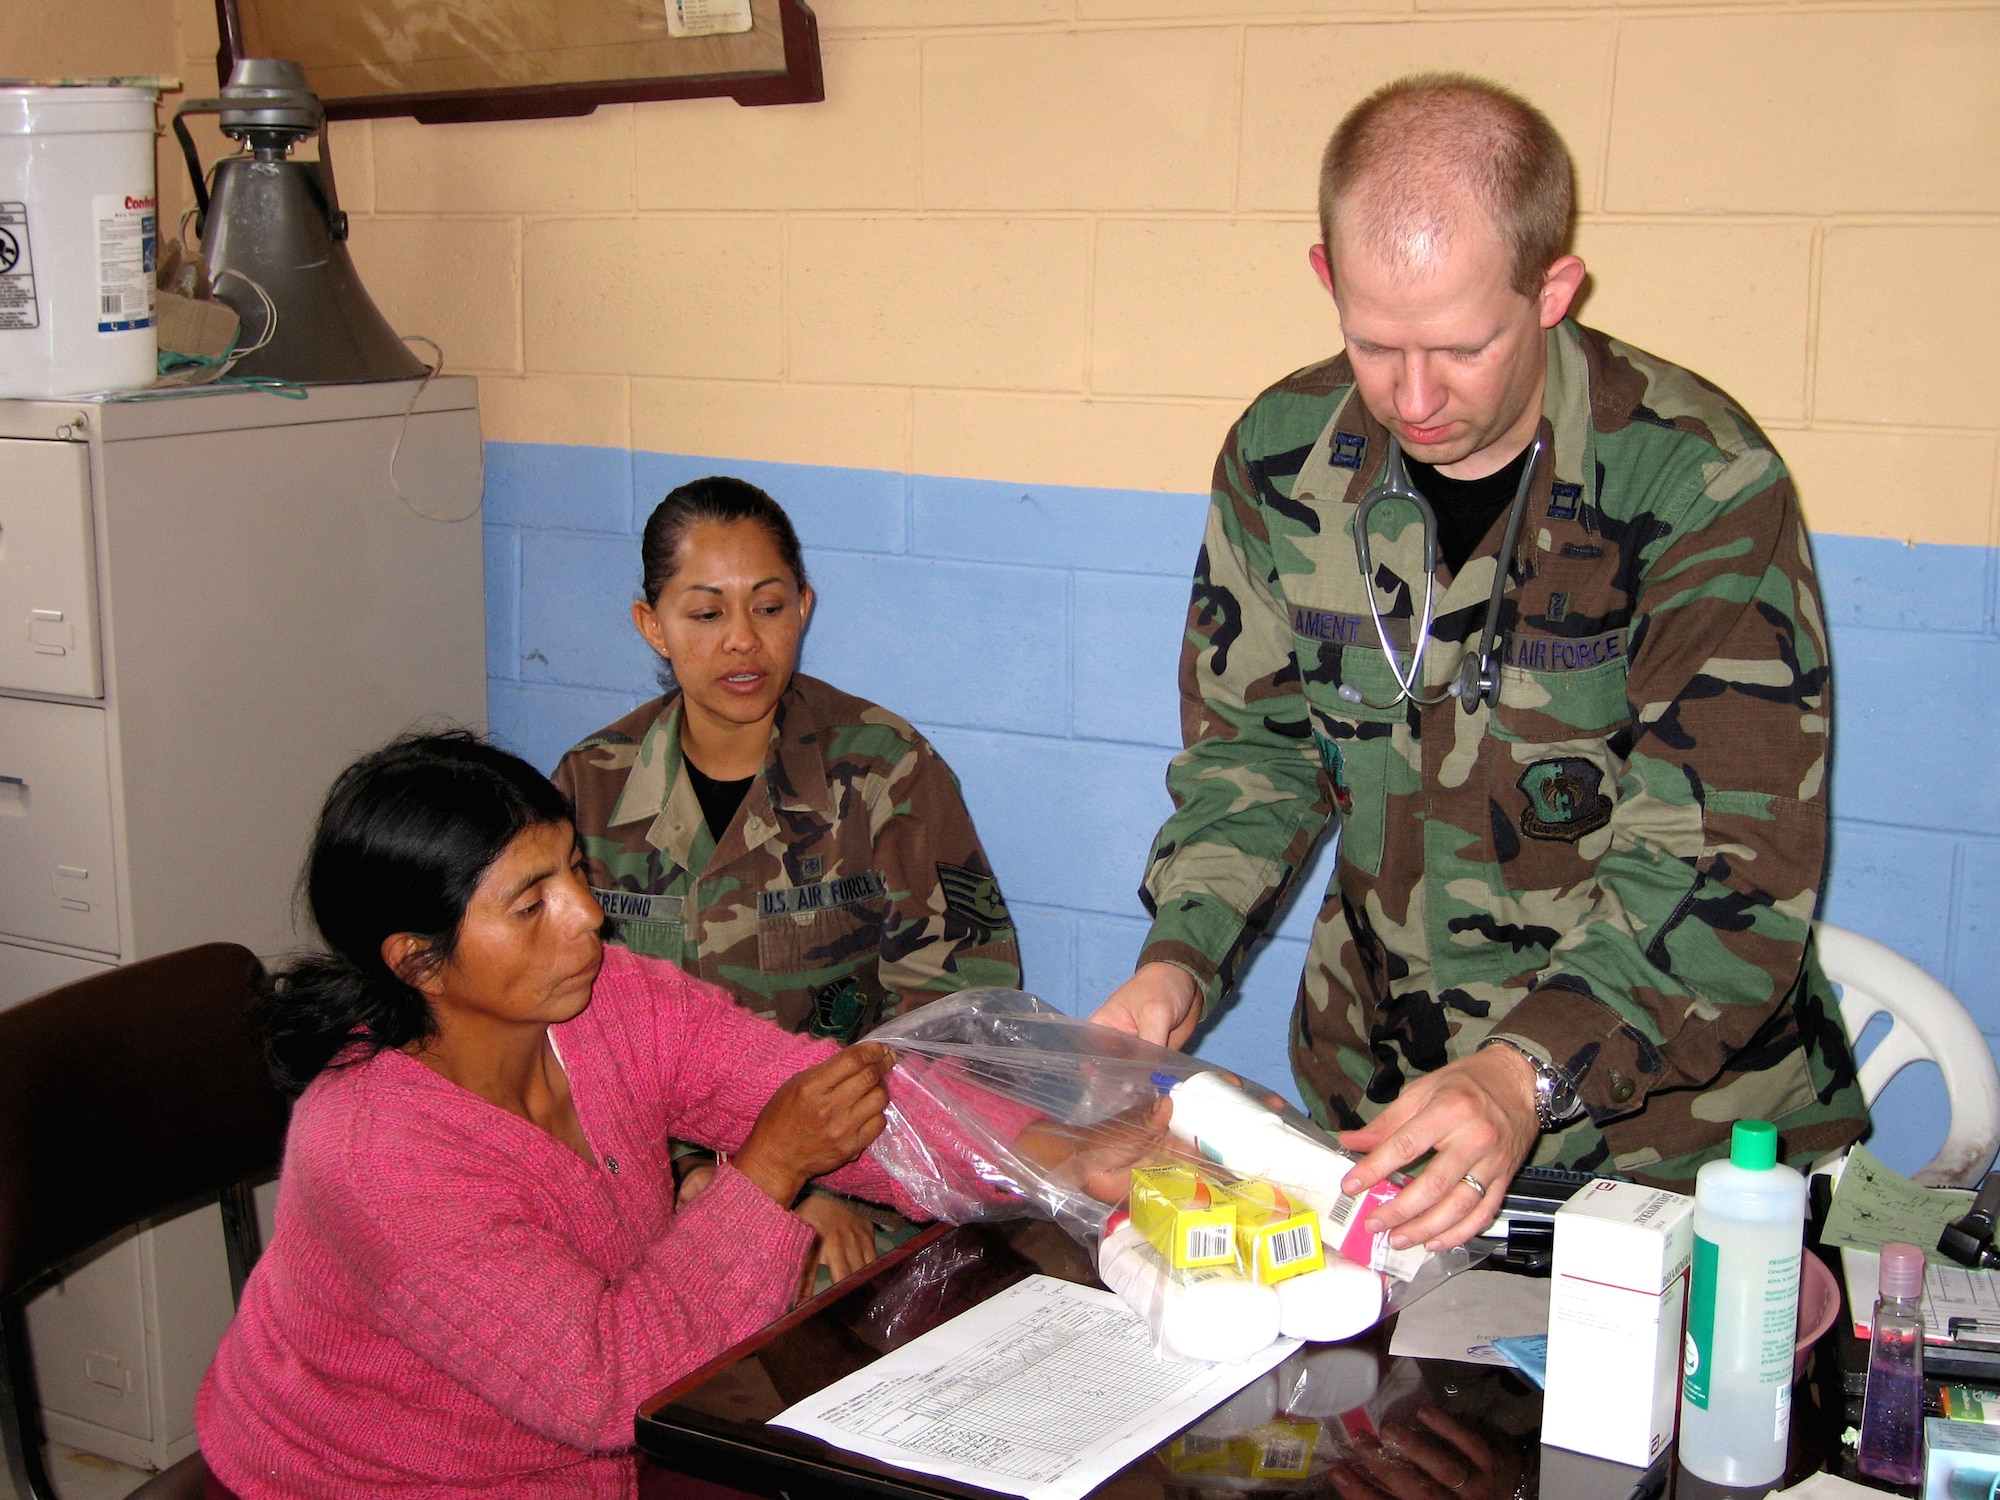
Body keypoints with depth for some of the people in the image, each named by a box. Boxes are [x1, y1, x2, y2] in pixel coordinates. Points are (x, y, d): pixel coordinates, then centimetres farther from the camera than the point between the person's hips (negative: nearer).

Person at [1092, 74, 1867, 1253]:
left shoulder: (1704, 482, -17)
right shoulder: (1283, 457, -3)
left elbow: (1730, 862, -19)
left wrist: (1529, 1074, -34)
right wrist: (1181, 958, -8)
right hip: (1377, 1087, 3)